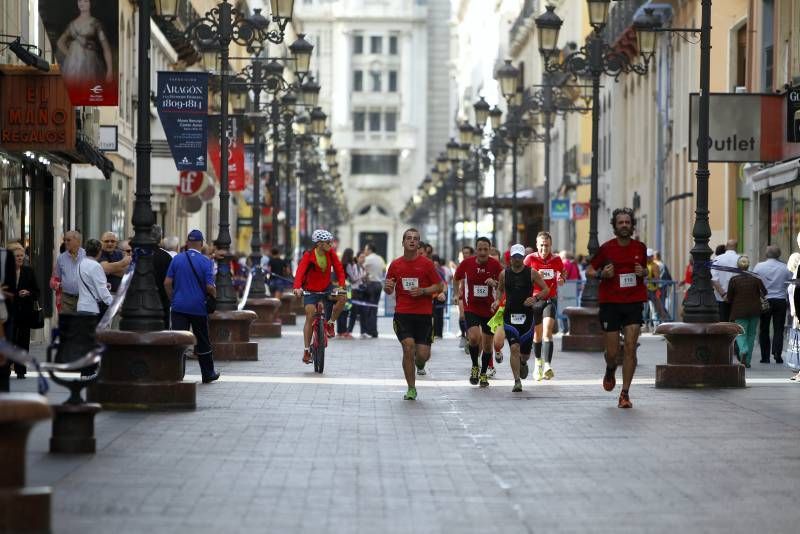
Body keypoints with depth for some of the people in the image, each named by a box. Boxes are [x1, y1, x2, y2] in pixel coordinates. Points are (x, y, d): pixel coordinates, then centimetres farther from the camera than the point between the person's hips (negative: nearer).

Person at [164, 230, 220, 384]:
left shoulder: (176, 259, 0)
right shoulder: (206, 262, -6)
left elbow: (167, 283, -1)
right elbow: (210, 287, -11)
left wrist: (173, 299, 13)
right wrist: (214, 295, 10)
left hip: (179, 306, 1)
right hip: (199, 308, -1)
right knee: (203, 342, 12)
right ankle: (208, 374, 24)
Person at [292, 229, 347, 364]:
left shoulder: (331, 253, -7)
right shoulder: (308, 256, -19)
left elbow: (339, 269, -8)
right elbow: (300, 271, -30)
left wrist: (341, 286, -25)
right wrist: (297, 287, -47)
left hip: (327, 289, 3)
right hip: (311, 291, -3)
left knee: (342, 298, -25)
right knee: (310, 317, -12)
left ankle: (330, 323, -2)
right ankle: (306, 350, -3)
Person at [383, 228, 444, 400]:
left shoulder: (426, 263, 0)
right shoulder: (395, 264, 7)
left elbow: (439, 286, 2)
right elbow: (388, 290, 16)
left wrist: (422, 291, -14)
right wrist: (388, 287, -8)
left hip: (424, 314, -1)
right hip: (402, 313, 1)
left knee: (423, 355, -5)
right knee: (408, 347, -15)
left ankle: (419, 361, 36)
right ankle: (411, 389, -4)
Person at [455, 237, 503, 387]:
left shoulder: (495, 265, -8)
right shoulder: (467, 263, -6)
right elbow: (457, 279, 12)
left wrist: (495, 283, -24)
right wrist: (459, 293, 10)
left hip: (489, 309, 1)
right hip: (471, 308, -1)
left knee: (487, 344, 8)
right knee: (474, 337, -23)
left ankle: (483, 374, 28)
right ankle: (475, 367, 1)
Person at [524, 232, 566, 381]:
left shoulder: (556, 259, -1)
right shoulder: (530, 259, -6)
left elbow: (563, 272, 18)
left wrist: (561, 279, -5)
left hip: (551, 300, -1)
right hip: (534, 300, 1)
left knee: (547, 331, -17)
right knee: (537, 334, 12)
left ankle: (547, 366, -25)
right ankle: (538, 362, 35)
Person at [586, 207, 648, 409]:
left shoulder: (640, 248, 4)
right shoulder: (606, 248, -3)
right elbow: (589, 271, 6)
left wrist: (642, 272, -2)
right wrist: (601, 274, -15)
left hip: (634, 303, 1)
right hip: (610, 303, -1)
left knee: (630, 348, -9)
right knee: (612, 352, 1)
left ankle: (625, 394, -3)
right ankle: (610, 370, 39)